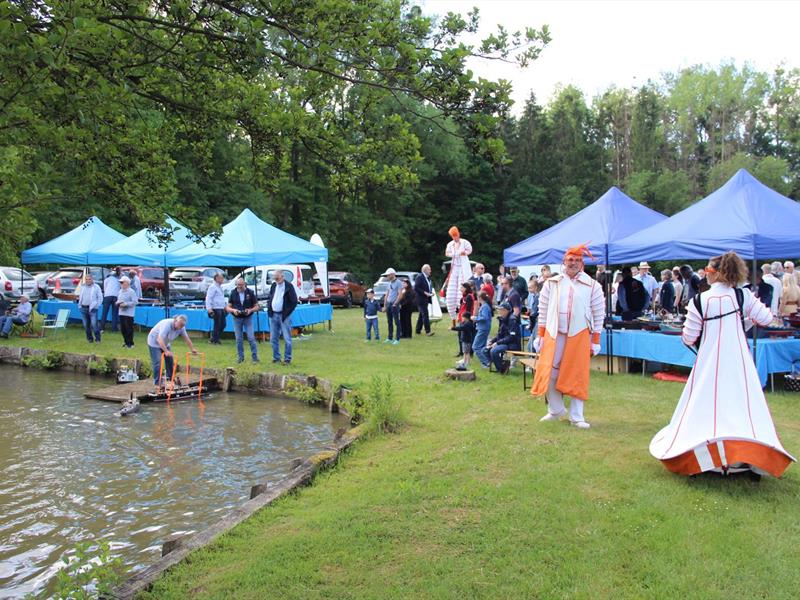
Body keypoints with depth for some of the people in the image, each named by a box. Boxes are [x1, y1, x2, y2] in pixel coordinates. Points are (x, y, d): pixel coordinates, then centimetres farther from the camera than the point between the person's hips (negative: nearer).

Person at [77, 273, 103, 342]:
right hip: (83, 308, 5)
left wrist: (97, 306, -4)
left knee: (94, 324, -13)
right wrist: (79, 305, 12)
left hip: (92, 308, -5)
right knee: (86, 325, 7)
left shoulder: (96, 287, 1)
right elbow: (80, 296, 22)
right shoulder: (82, 287, 15)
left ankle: (97, 338, -3)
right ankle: (89, 338, 18)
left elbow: (100, 298, 2)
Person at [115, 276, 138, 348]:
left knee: (129, 329, -4)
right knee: (123, 328, 10)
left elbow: (135, 302, -16)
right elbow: (118, 299, 26)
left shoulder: (131, 292, -10)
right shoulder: (120, 291, 15)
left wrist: (125, 304, -20)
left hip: (128, 313, -8)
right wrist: (118, 303, 3)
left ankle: (130, 343, 4)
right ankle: (126, 342, 22)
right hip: (121, 312, 8)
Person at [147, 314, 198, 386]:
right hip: (154, 342, -7)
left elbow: (187, 338, -2)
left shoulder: (181, 327, -15)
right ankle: (158, 381, -3)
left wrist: (192, 349, 2)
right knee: (157, 362, -11)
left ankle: (170, 378, 19)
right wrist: (166, 351, -52)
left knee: (170, 361, 7)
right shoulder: (167, 324, -38)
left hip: (166, 343, 7)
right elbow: (159, 340, -45)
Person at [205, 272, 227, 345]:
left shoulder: (220, 287, 19)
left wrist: (226, 306, 22)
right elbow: (208, 298, -16)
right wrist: (209, 308, -23)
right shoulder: (212, 287, -10)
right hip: (216, 309, -9)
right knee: (217, 324, -5)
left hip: (222, 309, 9)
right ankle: (213, 340, 4)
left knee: (223, 324, 10)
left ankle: (216, 338, 20)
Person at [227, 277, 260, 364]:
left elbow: (256, 306, 1)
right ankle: (240, 357, 17)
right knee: (238, 339, 6)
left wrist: (250, 310, -19)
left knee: (251, 338, -7)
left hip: (248, 318, -2)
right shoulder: (233, 293, 3)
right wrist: (233, 310, -17)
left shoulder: (250, 292, -2)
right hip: (237, 318, 2)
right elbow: (228, 307, 5)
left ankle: (255, 356, 2)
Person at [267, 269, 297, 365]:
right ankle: (276, 358, 18)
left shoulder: (289, 286, -7)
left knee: (287, 339, -2)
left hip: (284, 316, -6)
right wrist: (269, 310, 6)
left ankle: (287, 359, 5)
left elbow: (294, 301, -8)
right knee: (273, 338, 9)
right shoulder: (273, 285, 10)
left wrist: (286, 313, -11)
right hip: (273, 315, 6)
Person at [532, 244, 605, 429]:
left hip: (579, 336, -2)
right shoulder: (552, 283, 6)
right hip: (553, 334, 2)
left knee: (577, 376, 2)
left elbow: (598, 314, 4)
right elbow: (543, 310, 8)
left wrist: (596, 341, 1)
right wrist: (540, 336, 6)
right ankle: (556, 410, 23)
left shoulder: (592, 286, 1)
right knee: (549, 373, 4)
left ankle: (576, 416, 13)